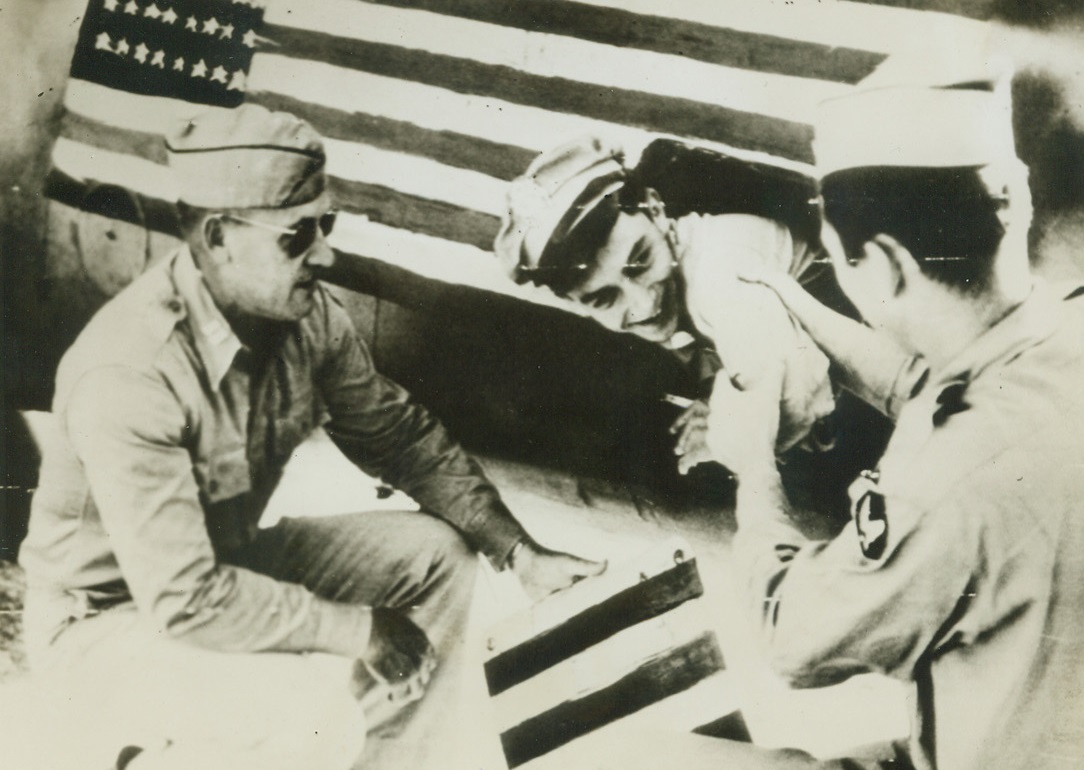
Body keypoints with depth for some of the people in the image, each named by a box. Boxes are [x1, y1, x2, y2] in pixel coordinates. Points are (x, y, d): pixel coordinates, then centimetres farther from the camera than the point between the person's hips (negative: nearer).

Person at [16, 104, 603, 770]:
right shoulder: (129, 377, -33)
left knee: (437, 553, -3)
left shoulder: (309, 316, -12)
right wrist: (357, 629, -23)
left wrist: (520, 551, -6)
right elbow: (185, 599, -33)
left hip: (230, 562, 7)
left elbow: (401, 435, 3)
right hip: (110, 616, -7)